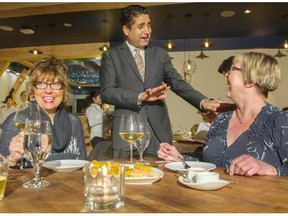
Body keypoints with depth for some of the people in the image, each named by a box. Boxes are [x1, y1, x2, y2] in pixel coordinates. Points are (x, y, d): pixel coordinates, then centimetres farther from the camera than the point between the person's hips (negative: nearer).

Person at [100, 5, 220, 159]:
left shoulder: (160, 54, 13)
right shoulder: (111, 55, 4)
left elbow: (178, 84, 6)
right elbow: (106, 92, -5)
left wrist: (203, 101, -10)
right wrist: (140, 97, -17)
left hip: (158, 131, 3)